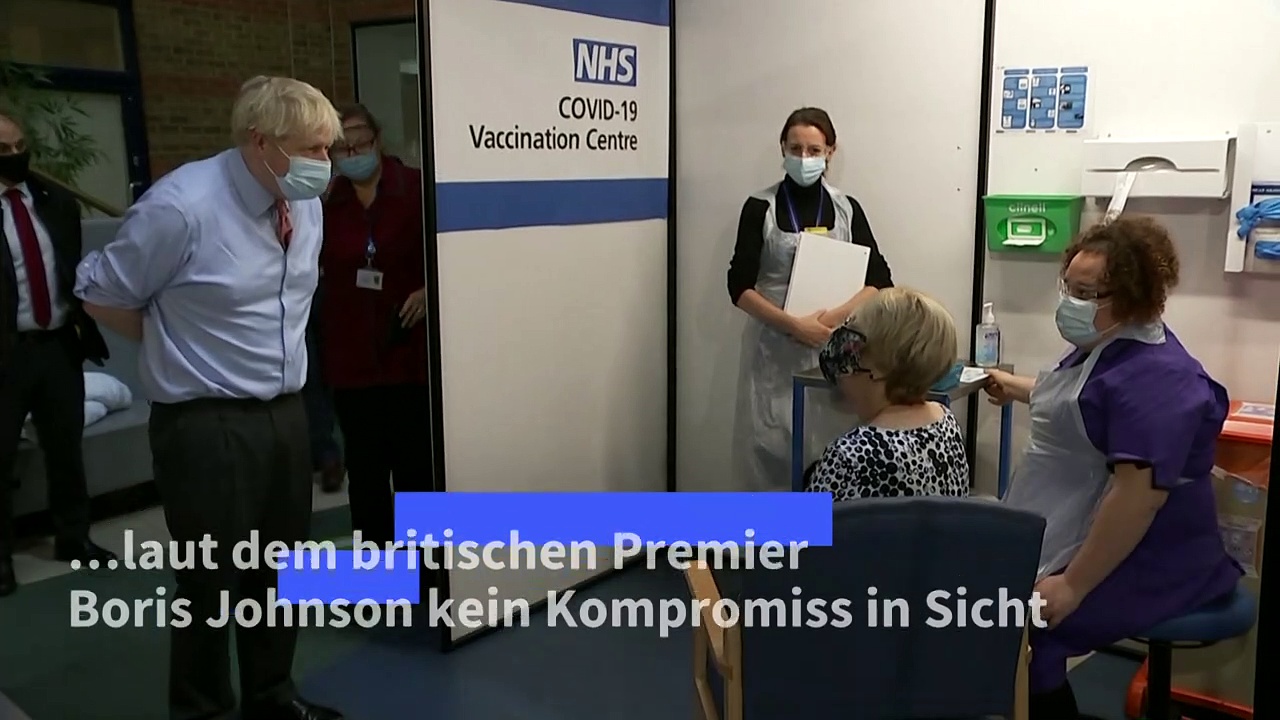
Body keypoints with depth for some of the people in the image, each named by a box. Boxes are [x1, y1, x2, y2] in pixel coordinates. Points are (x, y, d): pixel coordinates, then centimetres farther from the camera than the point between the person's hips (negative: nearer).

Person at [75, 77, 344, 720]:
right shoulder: (182, 206, -20)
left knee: (280, 572, 18)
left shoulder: (305, 204, 1)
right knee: (213, 583, 6)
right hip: (207, 424, -6)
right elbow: (100, 297, -8)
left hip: (286, 413, 7)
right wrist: (178, 348, 2)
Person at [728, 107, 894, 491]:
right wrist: (794, 324, -17)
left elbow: (880, 280, 1)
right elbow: (740, 287, -6)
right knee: (771, 444, -3)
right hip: (774, 347, -1)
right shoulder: (760, 208, 1)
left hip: (833, 348, 2)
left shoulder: (846, 210, 7)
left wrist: (835, 317, -15)